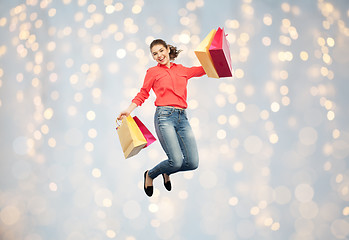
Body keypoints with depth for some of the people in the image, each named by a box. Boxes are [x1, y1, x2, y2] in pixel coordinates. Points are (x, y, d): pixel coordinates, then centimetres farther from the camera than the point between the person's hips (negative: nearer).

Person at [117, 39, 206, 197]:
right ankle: (150, 175, 16)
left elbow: (204, 69, 28)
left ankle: (167, 172, 29)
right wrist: (128, 110, 2)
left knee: (193, 163, -4)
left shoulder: (182, 70, 19)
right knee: (176, 161, -16)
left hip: (182, 118, 4)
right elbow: (142, 95, 13)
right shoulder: (153, 72, 10)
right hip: (164, 116, -4)